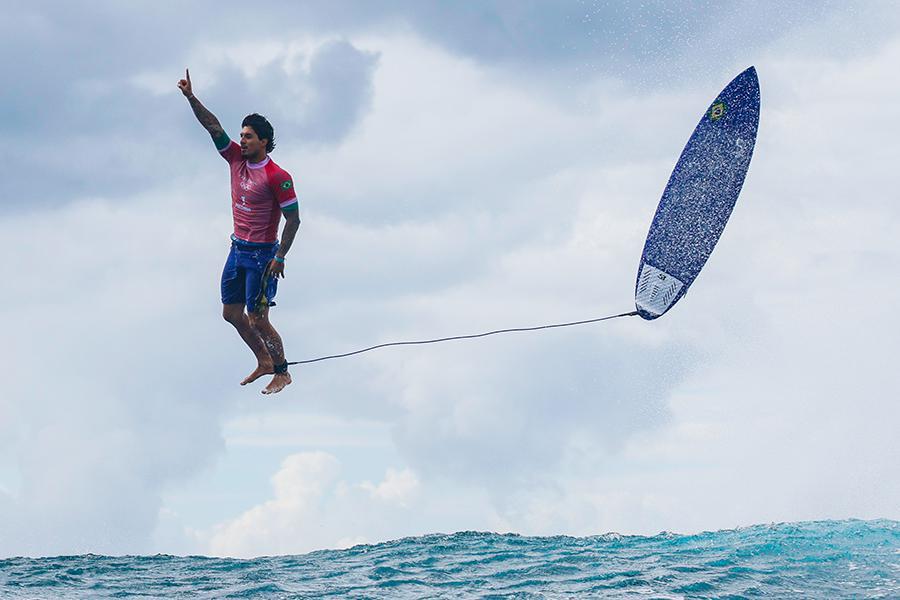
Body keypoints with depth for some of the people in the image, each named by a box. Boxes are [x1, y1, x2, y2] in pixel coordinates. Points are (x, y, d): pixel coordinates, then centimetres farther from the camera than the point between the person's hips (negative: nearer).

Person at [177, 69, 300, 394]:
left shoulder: (277, 177, -16)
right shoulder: (237, 159, 3)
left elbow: (293, 219, -15)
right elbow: (213, 126, 0)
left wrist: (279, 258, -18)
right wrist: (191, 97, -9)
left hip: (262, 255, -8)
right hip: (238, 249, 8)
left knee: (258, 320, -4)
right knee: (231, 313, 13)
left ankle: (282, 372, 12)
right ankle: (264, 362, 29)